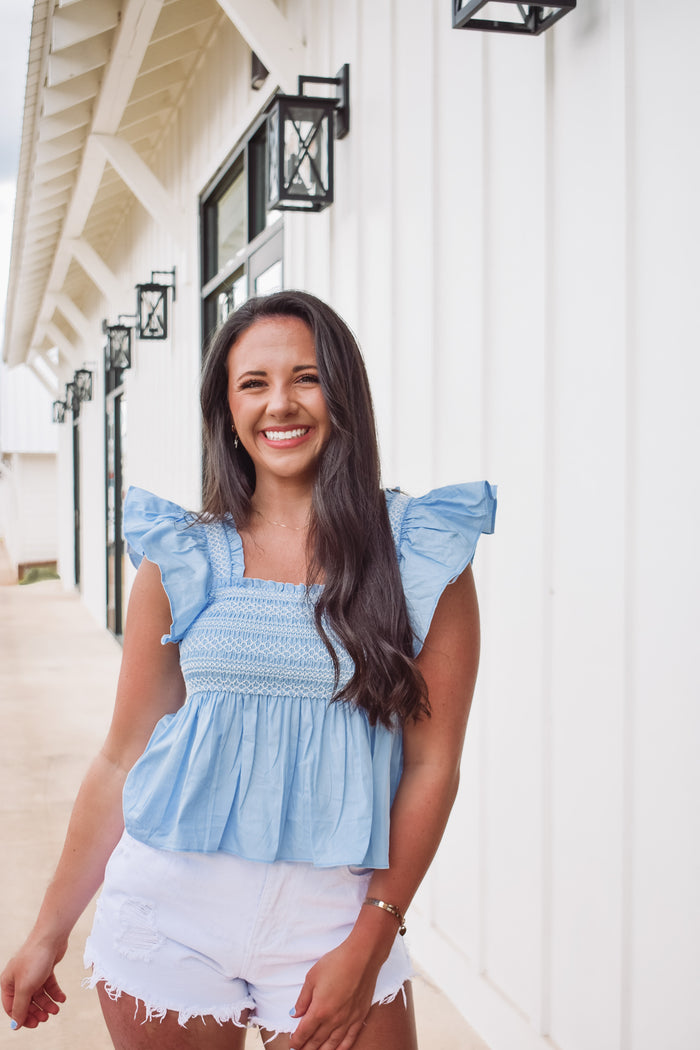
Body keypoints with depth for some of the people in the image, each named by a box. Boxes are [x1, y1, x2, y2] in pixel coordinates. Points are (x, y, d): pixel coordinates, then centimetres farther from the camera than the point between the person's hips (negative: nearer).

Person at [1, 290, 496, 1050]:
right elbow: (122, 760, 5)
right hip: (167, 919, 1)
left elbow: (432, 765, -3)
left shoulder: (425, 558, -3)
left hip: (329, 919, -1)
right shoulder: (179, 562, 1)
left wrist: (370, 942, -8)